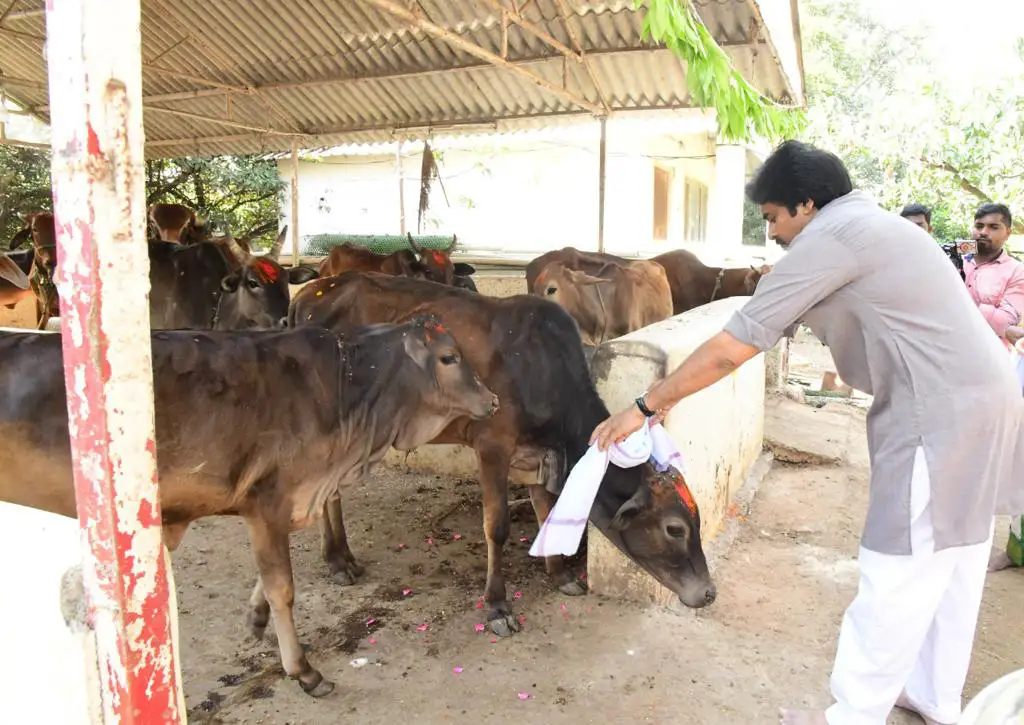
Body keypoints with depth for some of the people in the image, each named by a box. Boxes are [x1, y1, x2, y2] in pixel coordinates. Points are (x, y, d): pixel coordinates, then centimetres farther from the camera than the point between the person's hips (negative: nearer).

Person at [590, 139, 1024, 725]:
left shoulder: (830, 236, -13)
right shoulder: (870, 225, 18)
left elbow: (733, 350, -15)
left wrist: (646, 406, -8)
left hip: (940, 419, -10)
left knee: (895, 580, 1)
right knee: (951, 568, 20)